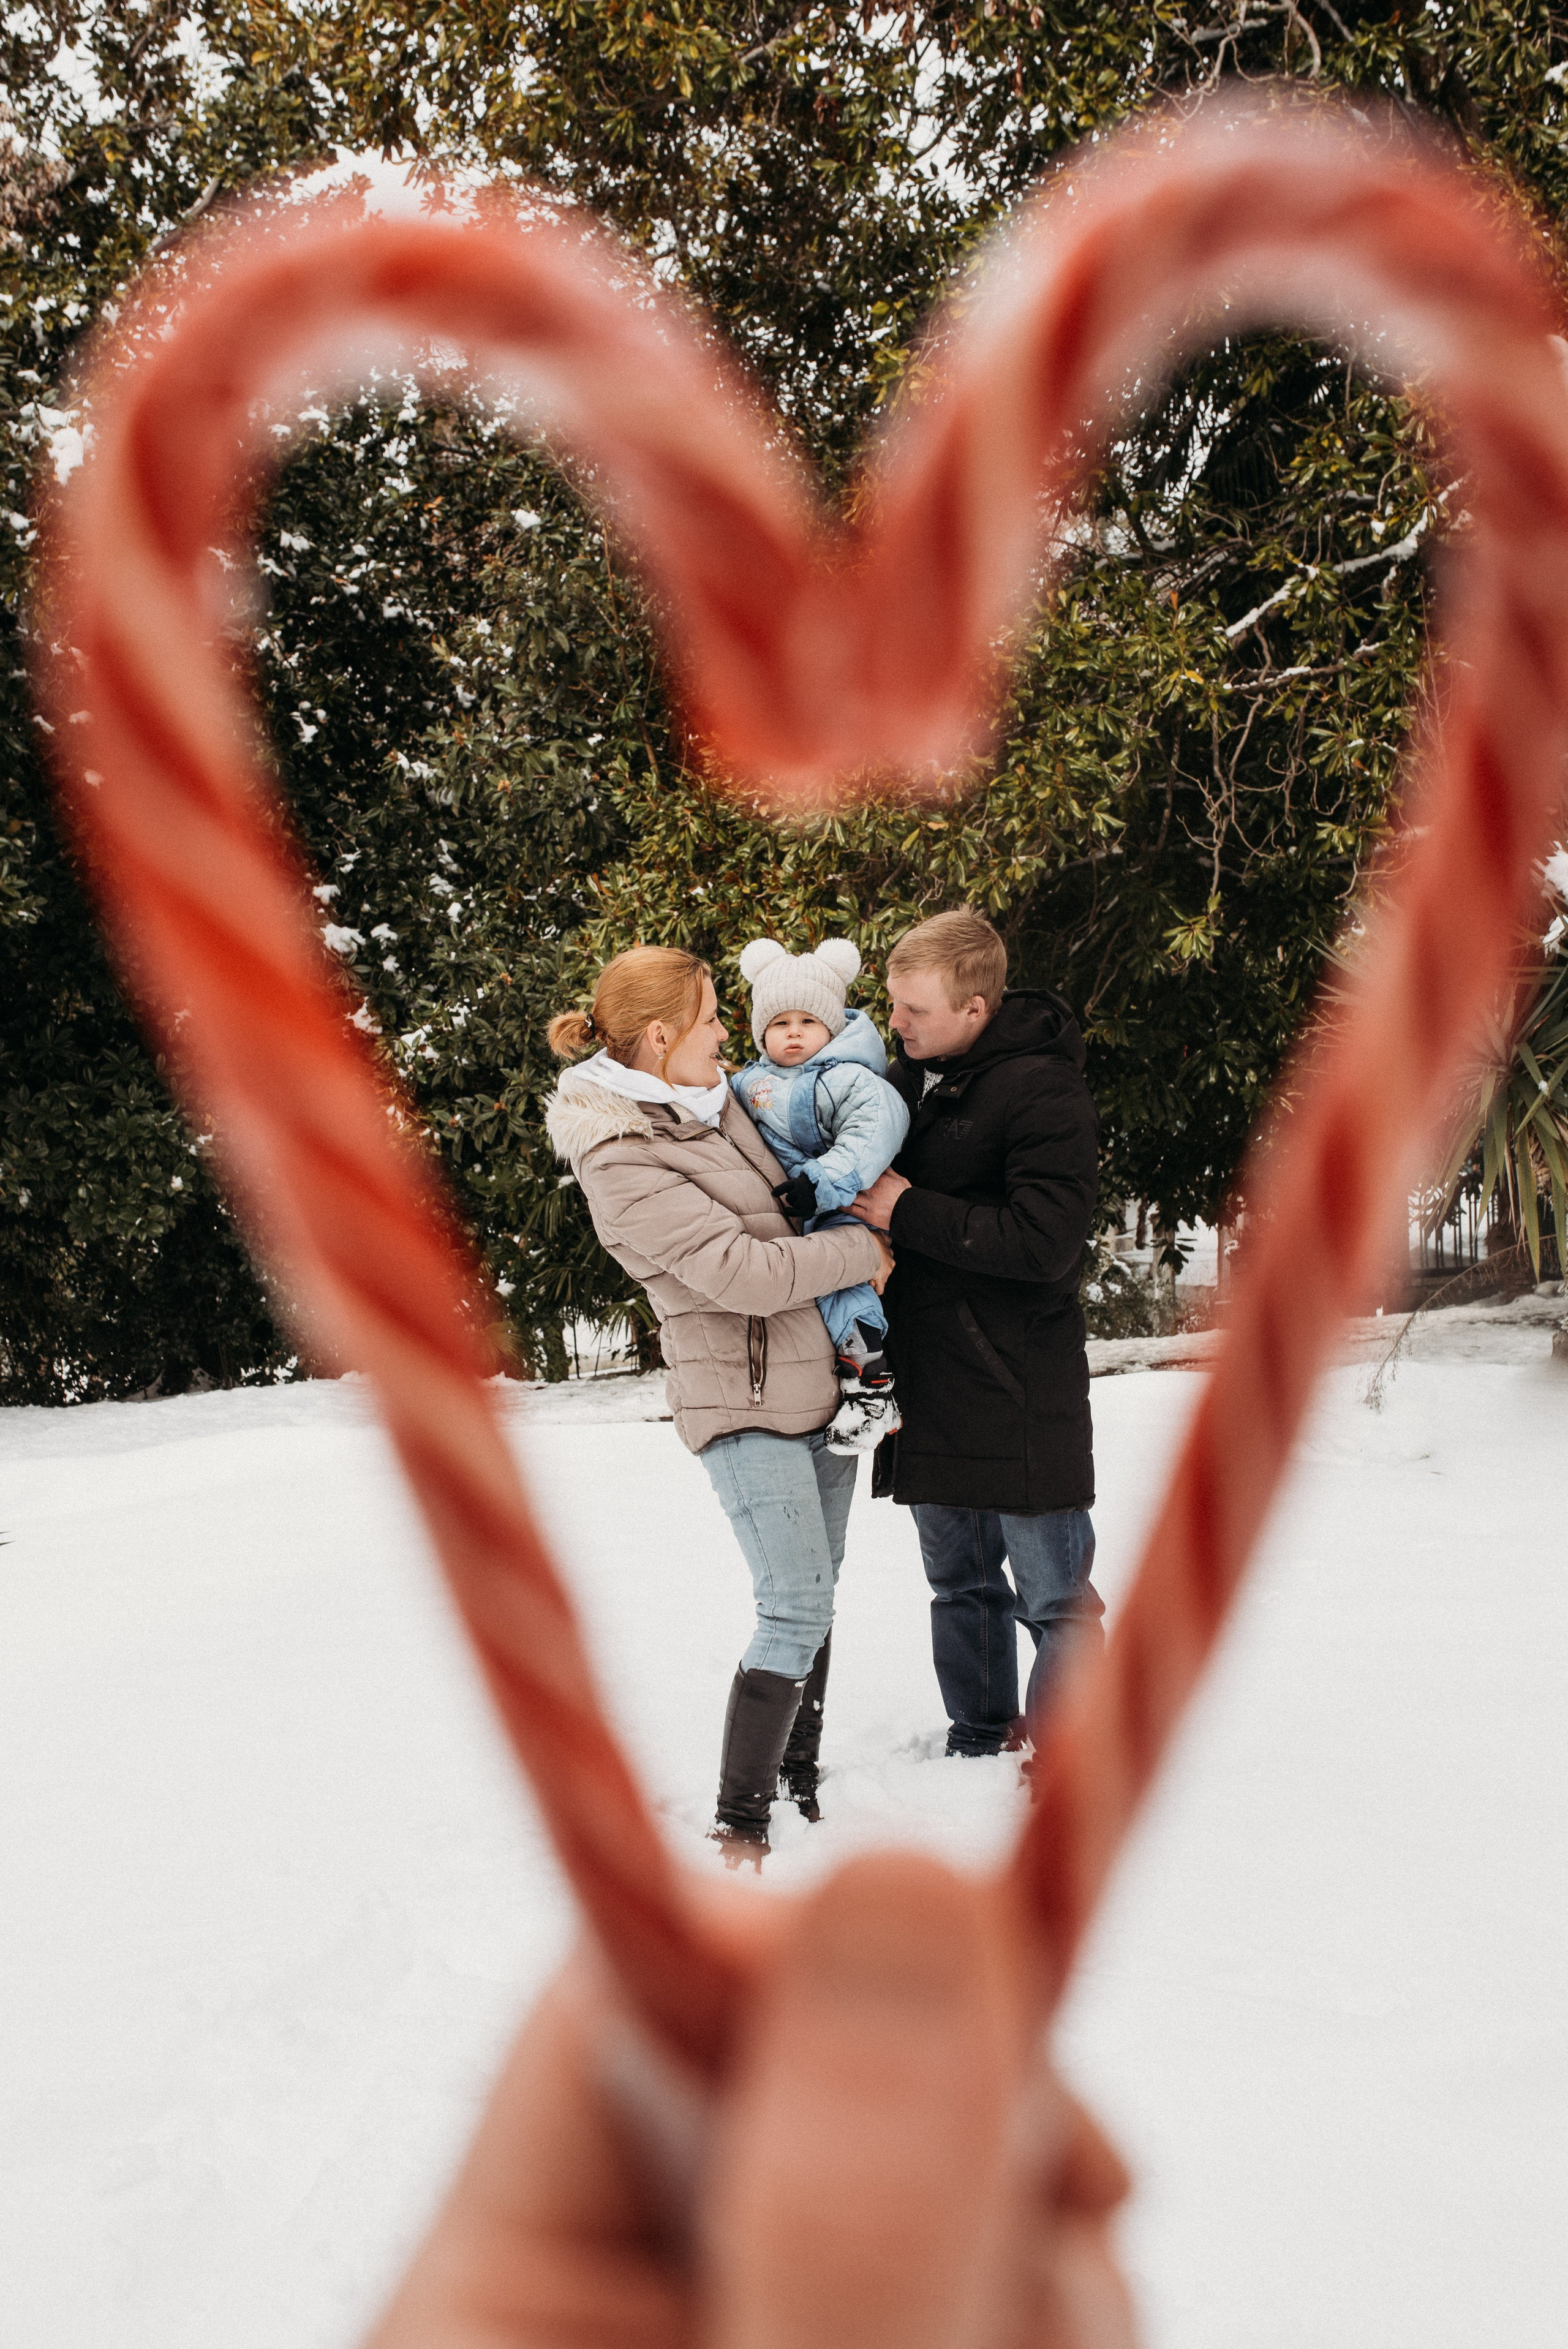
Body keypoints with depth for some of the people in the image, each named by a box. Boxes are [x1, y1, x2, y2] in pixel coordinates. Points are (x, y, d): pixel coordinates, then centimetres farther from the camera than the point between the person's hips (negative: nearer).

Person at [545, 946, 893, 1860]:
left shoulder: (717, 1099, 8)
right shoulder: (619, 1158, -19)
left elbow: (792, 1198, 28)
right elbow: (741, 1272, -24)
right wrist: (862, 1252, -13)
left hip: (820, 1380, 8)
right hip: (745, 1399, -8)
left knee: (813, 1593, 15)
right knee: (797, 1609, -10)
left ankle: (802, 1780, 29)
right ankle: (740, 1829, -1)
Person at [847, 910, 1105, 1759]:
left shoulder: (1042, 1090, -16)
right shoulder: (911, 1072, 8)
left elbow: (1045, 1241, -25)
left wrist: (908, 1212, -21)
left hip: (1019, 1393, -7)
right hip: (930, 1381, 8)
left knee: (1054, 1595, 5)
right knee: (960, 1584, 19)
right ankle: (978, 1743, 33)